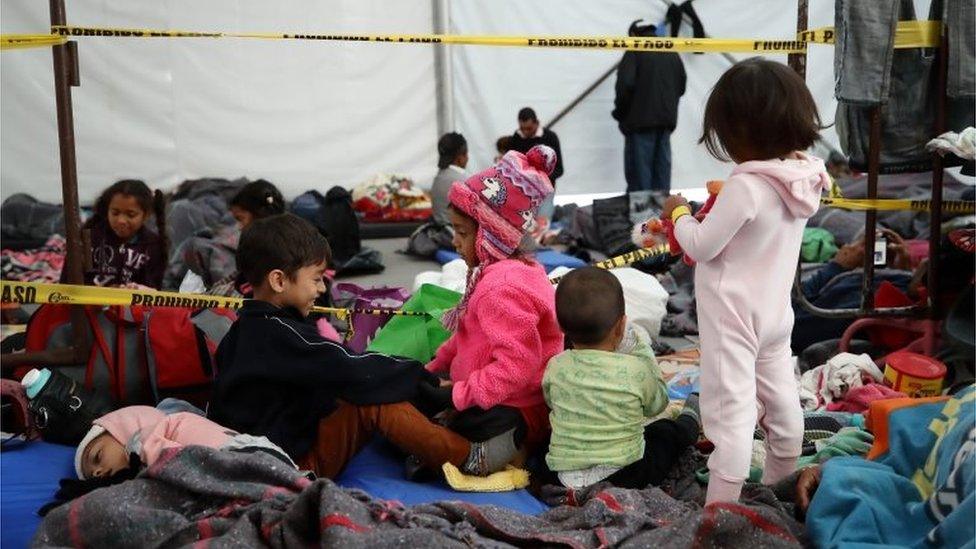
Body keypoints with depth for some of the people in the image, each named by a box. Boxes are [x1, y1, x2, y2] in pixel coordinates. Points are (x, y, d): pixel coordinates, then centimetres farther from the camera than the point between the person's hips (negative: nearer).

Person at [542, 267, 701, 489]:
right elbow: (656, 405, 2)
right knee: (666, 431, 26)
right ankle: (689, 422, 57)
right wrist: (643, 353, 7)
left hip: (565, 477, 3)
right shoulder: (636, 370, -19)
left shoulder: (555, 367, -11)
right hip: (626, 475, -2)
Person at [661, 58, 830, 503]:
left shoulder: (746, 186, -26)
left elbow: (701, 247, -18)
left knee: (731, 409, -5)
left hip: (733, 316, -8)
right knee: (781, 400, 19)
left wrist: (679, 214, -2)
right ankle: (779, 487, 37)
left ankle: (719, 508, -1)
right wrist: (723, 204, 9)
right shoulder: (802, 178, -2)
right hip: (775, 312, 9)